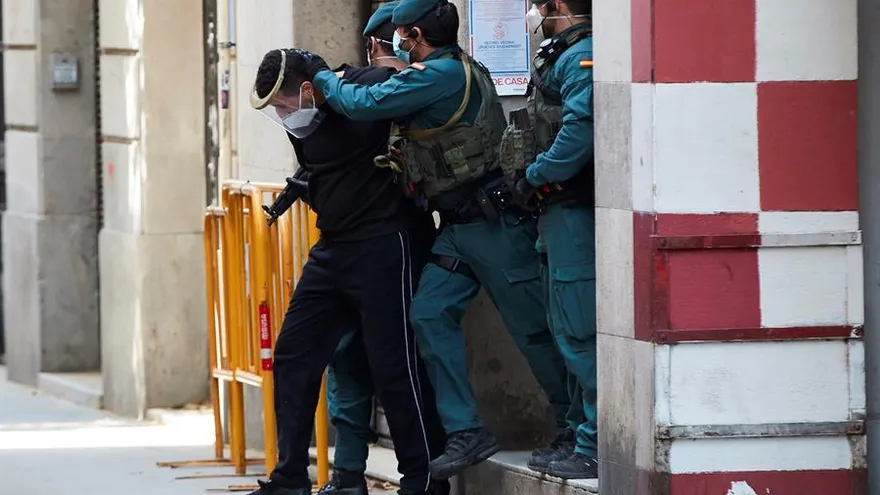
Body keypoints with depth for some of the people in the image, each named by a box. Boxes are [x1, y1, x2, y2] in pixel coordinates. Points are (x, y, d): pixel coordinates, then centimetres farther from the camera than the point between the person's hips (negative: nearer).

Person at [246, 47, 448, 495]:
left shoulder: (374, 90, -16)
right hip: (333, 250, 8)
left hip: (384, 249, -8)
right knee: (292, 355, 6)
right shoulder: (303, 122, 8)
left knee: (394, 365, -7)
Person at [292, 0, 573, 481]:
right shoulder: (461, 70, 14)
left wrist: (322, 76, 0)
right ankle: (466, 432, 0)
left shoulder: (441, 74, -17)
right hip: (458, 226, 10)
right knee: (430, 314, 1)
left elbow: (363, 104, -17)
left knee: (532, 326, -2)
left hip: (494, 224, -10)